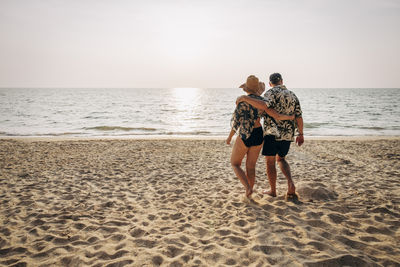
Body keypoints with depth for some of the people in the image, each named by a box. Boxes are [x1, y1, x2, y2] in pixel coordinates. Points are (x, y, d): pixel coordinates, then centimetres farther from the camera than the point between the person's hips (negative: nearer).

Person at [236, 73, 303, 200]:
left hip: (272, 133, -5)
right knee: (281, 159, 23)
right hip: (288, 135, 6)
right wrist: (300, 134, 18)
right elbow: (299, 117, 9)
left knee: (270, 162, 9)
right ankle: (290, 183, 3)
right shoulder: (292, 95, 11)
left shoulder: (272, 92, -6)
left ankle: (273, 190, 18)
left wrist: (245, 98, -24)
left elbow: (265, 105, -29)